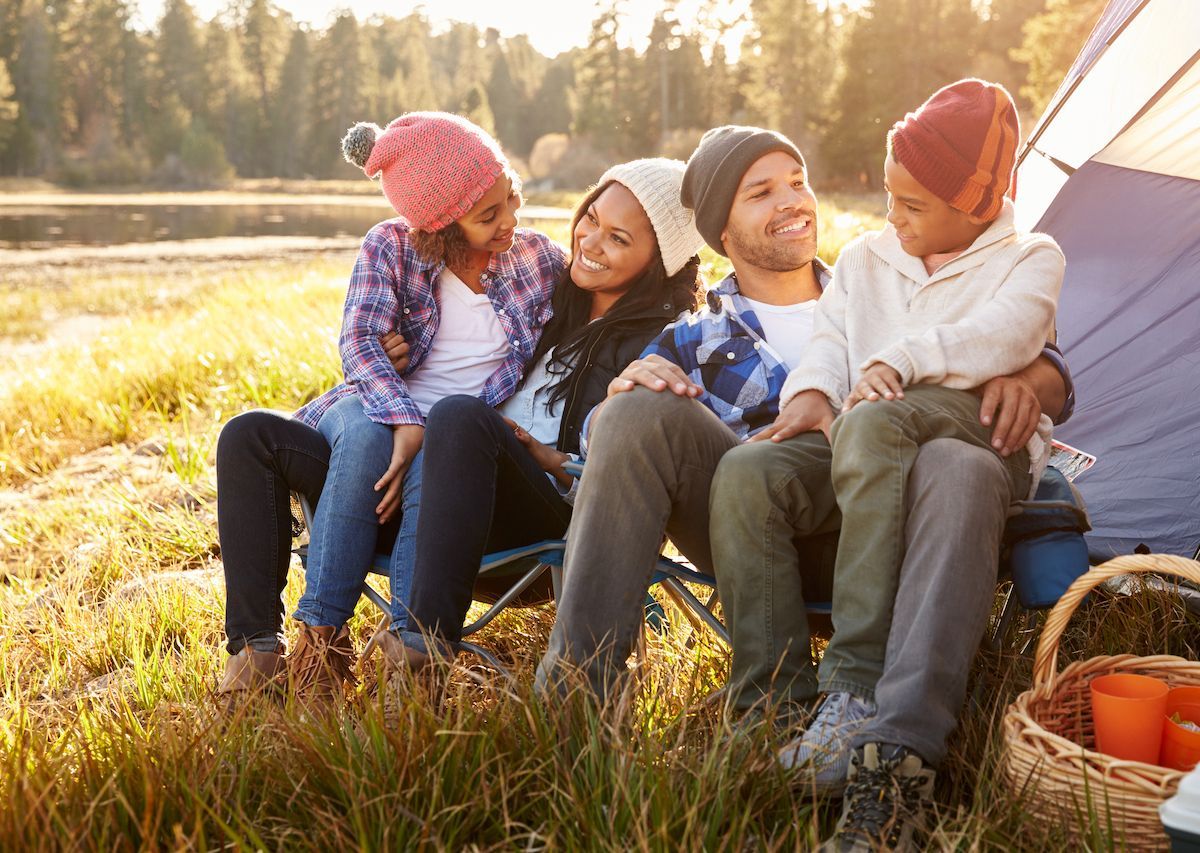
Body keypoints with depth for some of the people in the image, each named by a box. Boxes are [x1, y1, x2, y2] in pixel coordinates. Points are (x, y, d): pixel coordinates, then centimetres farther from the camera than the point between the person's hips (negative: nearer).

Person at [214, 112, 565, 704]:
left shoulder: (538, 259, 9)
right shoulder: (392, 246, 4)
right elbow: (359, 340, -12)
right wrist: (404, 423, -28)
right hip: (375, 419, 2)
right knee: (247, 436, -27)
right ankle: (256, 643, -30)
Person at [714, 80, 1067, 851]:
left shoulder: (1031, 259, 12)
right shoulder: (864, 258, 25)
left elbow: (1004, 335, -9)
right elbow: (830, 342, 16)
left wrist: (897, 361, -16)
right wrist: (811, 393, -7)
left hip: (979, 438, -4)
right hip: (864, 458, 5)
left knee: (873, 424, -40)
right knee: (748, 473, -27)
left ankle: (855, 687, -38)